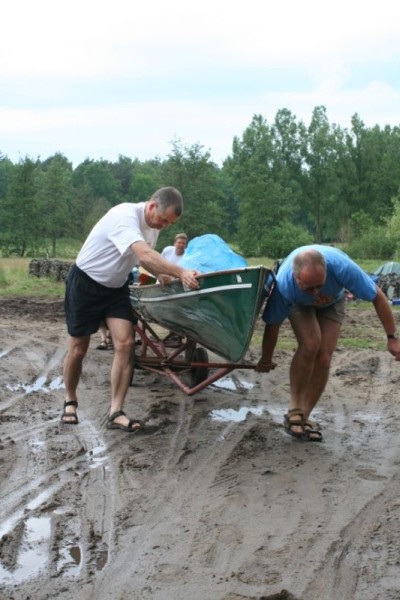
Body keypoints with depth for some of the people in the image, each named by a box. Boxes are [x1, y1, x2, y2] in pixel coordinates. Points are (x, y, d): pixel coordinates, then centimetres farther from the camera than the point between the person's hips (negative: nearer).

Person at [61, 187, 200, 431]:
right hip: (85, 283, -7)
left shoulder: (153, 223, -2)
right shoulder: (125, 216, -29)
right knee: (78, 349, 3)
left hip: (116, 288, 7)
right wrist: (181, 272, -54)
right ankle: (70, 401, 28)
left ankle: (116, 413, -9)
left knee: (125, 344, -11)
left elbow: (146, 258, 13)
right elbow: (145, 255, -45)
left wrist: (162, 277, -6)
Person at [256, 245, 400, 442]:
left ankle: (304, 416, 1)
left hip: (332, 302, 1)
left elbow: (378, 297, -28)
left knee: (323, 358, -13)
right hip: (298, 303, -1)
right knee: (310, 344, -28)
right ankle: (294, 410, -14)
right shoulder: (283, 285, -40)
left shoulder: (342, 267, -43)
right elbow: (272, 325, -22)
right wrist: (266, 361, -8)